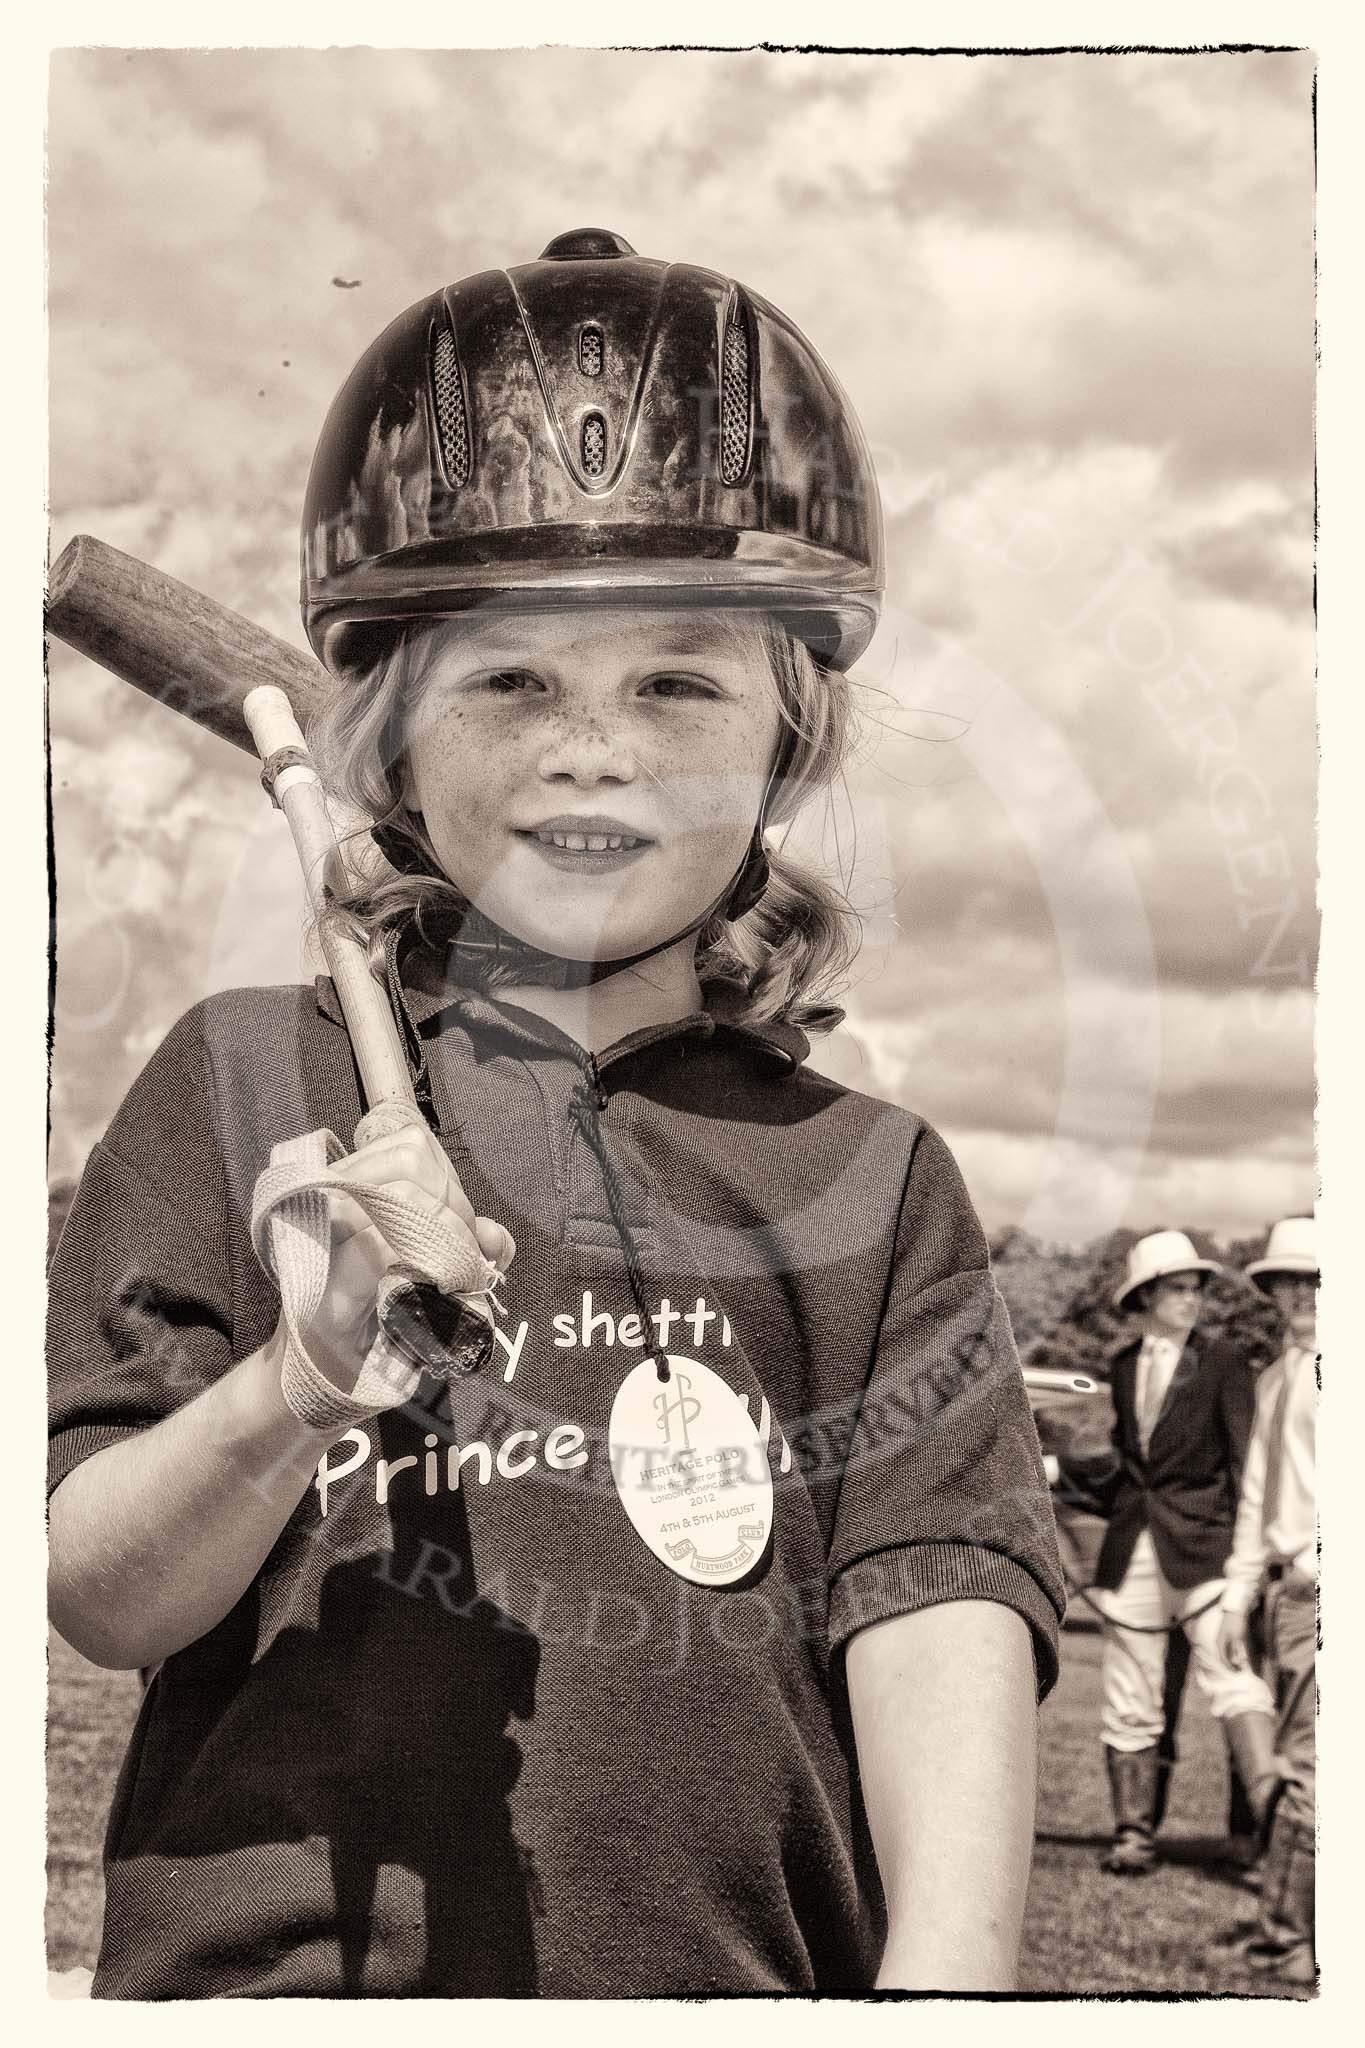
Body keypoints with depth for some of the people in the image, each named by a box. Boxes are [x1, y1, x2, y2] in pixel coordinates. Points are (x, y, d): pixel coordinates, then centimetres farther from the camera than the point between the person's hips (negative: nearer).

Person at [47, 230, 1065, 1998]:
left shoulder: (868, 1182, 7)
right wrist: (286, 1402, -16)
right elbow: (98, 1602, 2)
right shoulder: (250, 1085, 5)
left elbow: (941, 1611, -2)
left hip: (736, 1977, 2)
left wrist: (948, 1972, -18)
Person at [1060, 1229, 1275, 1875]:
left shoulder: (1222, 1366, 0)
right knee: (1130, 1699, 6)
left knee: (1230, 1676, -18)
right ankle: (1133, 1833, 15)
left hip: (1199, 1547, -4)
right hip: (1133, 1548, 4)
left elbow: (1244, 1465, -2)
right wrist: (1056, 1467, 13)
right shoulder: (1125, 1365, 13)